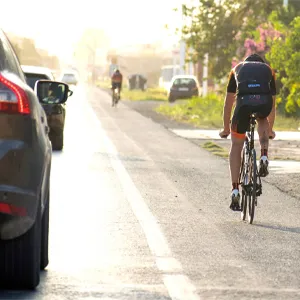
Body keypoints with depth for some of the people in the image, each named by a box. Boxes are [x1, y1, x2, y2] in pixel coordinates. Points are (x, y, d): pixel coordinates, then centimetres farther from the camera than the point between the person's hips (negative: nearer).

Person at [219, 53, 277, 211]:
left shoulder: (238, 69, 35)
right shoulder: (268, 70, 35)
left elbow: (228, 103, 39)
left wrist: (226, 129, 49)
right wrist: (270, 129, 57)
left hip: (244, 102, -1)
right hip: (265, 102, 1)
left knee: (236, 146, 17)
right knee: (262, 120, 39)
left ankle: (235, 191, 9)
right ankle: (264, 157, 17)